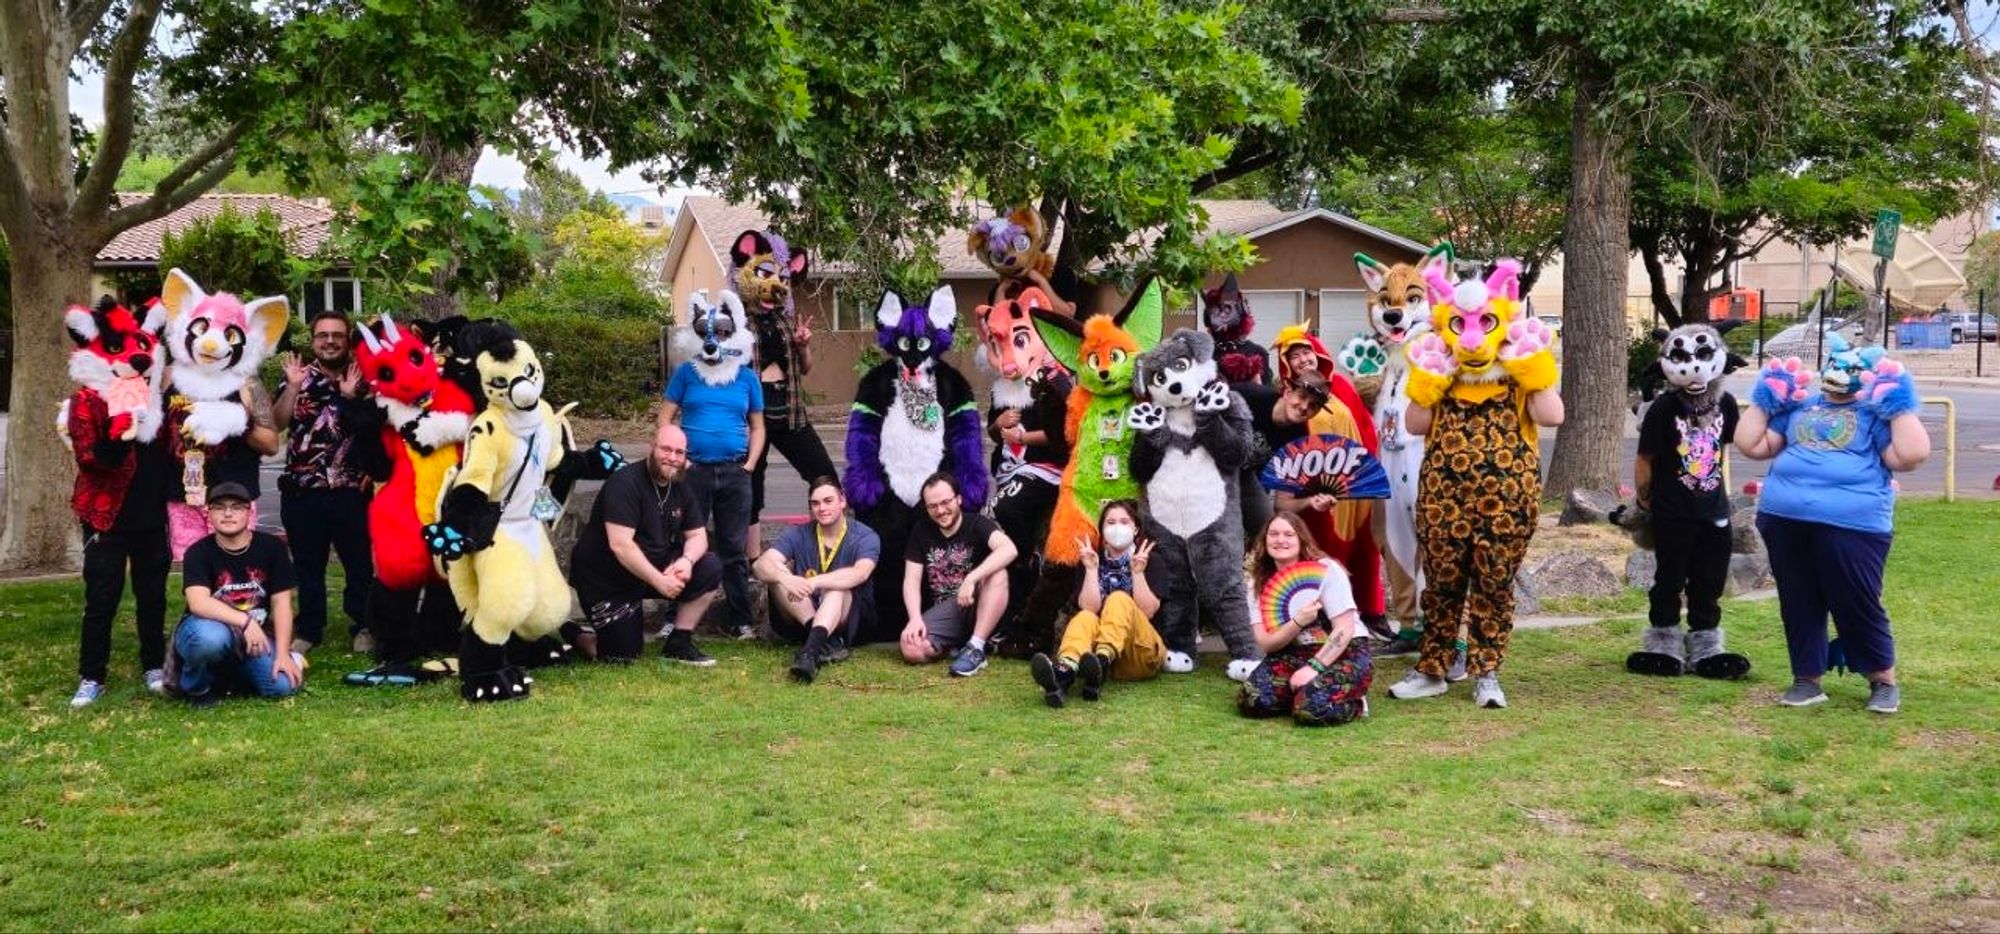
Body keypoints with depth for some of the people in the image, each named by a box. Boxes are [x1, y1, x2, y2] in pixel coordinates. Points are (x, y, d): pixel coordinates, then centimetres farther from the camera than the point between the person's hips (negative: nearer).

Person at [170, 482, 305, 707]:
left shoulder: (271, 547, -3)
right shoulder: (199, 553, -11)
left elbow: (281, 603, -5)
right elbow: (198, 602, -28)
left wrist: (282, 654, -13)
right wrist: (244, 621, -40)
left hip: (254, 637, 3)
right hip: (207, 631, -3)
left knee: (284, 685, -21)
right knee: (211, 636, -40)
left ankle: (225, 677, 13)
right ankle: (195, 685, -5)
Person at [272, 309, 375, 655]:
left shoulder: (362, 378, 5)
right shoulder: (297, 377, 6)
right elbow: (277, 420, -6)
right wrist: (294, 385, -14)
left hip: (352, 489, -1)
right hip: (303, 489, 1)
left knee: (360, 562, 5)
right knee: (308, 564, 10)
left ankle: (363, 626, 17)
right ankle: (309, 629, 20)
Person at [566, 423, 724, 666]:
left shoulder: (682, 488, 1)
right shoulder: (625, 483, -22)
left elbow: (697, 535, 2)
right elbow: (620, 545, -29)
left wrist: (687, 560, -22)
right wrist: (659, 581, -29)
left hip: (653, 568, 7)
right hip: (605, 580, -7)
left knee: (710, 568, -12)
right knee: (622, 654, -8)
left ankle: (678, 644, -1)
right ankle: (574, 632, 22)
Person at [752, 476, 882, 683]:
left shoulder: (865, 536, -6)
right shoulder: (799, 535, 3)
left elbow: (860, 573, -28)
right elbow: (761, 565, -13)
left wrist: (814, 582, -42)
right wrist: (784, 577, -37)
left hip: (848, 618, -3)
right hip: (801, 619, 3)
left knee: (836, 587, -33)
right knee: (778, 571, -20)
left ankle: (810, 650, -56)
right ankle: (827, 641, -34)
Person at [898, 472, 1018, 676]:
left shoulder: (978, 524, -7)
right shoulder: (921, 532, 7)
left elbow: (1009, 549, -28)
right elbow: (912, 579, 0)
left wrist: (971, 579, -38)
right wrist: (915, 618, -18)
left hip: (977, 608, -3)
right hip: (941, 612, 3)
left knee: (997, 573, -32)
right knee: (911, 649, -27)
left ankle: (976, 648, -30)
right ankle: (957, 644, 4)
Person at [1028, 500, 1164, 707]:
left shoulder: (1150, 560, 9)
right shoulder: (1094, 561, 13)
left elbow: (1147, 611, -5)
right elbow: (1089, 608, -2)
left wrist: (1137, 572, -16)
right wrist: (1091, 569, -11)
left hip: (1143, 653, -1)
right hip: (1098, 647, 2)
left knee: (1119, 599, -26)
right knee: (1085, 618, -29)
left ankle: (1102, 663, -57)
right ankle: (1064, 673, -63)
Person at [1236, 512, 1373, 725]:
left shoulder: (1327, 570, -14)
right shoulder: (1258, 584, -1)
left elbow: (1344, 630, -15)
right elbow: (1265, 643, -8)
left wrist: (1314, 667, -24)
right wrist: (1297, 622, -26)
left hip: (1345, 653, -5)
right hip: (1294, 655, 5)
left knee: (1312, 708, -32)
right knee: (1250, 700, -20)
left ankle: (1355, 703, 1)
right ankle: (1305, 692, 6)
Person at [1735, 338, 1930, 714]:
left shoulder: (1876, 413, 6)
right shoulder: (1798, 407, 19)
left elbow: (1911, 456, -8)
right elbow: (1751, 445, 16)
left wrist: (1901, 408, -7)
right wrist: (1764, 401, 12)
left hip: (1852, 526, -4)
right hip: (1785, 523, 5)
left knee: (1858, 607, -1)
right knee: (1798, 605, 10)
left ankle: (1884, 681, 16)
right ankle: (1807, 679, 22)